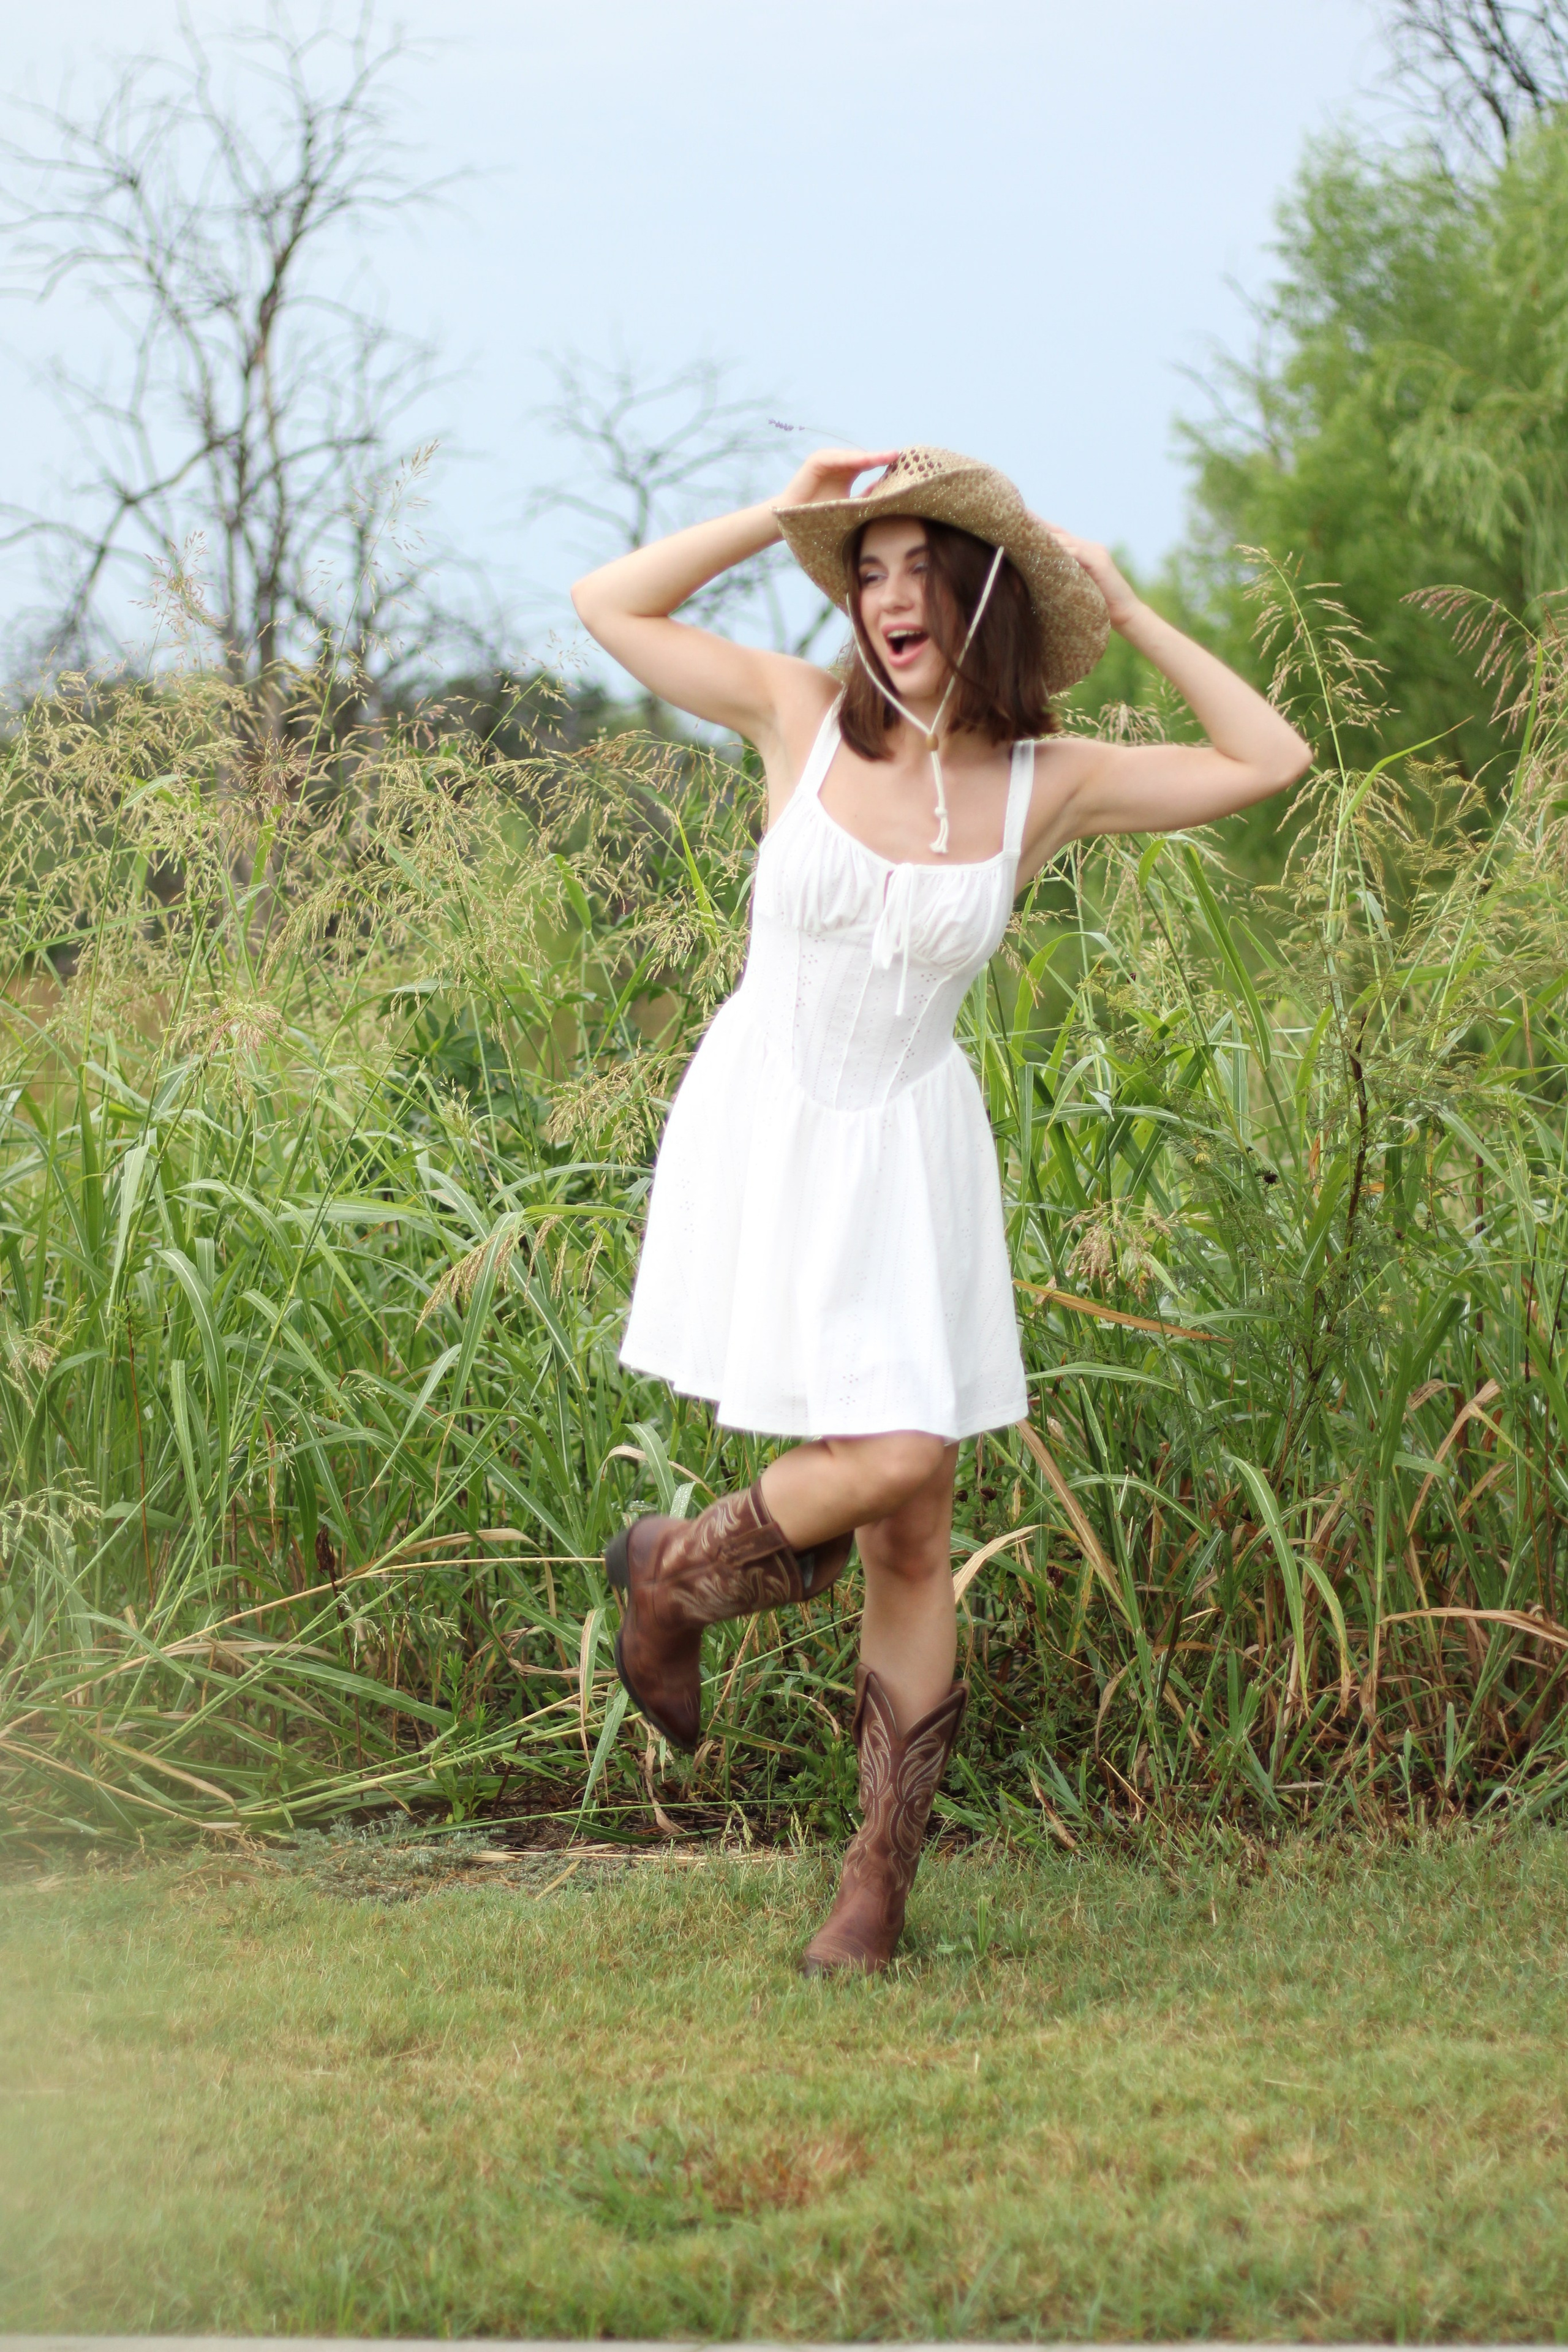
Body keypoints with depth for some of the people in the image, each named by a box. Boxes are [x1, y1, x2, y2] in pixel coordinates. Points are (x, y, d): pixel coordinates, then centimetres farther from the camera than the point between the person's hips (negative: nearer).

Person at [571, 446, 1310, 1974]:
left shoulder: (1049, 784, -2)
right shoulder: (802, 719, -3)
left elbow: (1270, 759, 0)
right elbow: (605, 604, 1)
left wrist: (1130, 615, 0)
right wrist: (783, 513, -3)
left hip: (903, 1151, 2)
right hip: (763, 1126, -2)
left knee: (914, 1532, 1)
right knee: (893, 1459, -17)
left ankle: (879, 1878, 13)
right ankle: (674, 1573, 14)